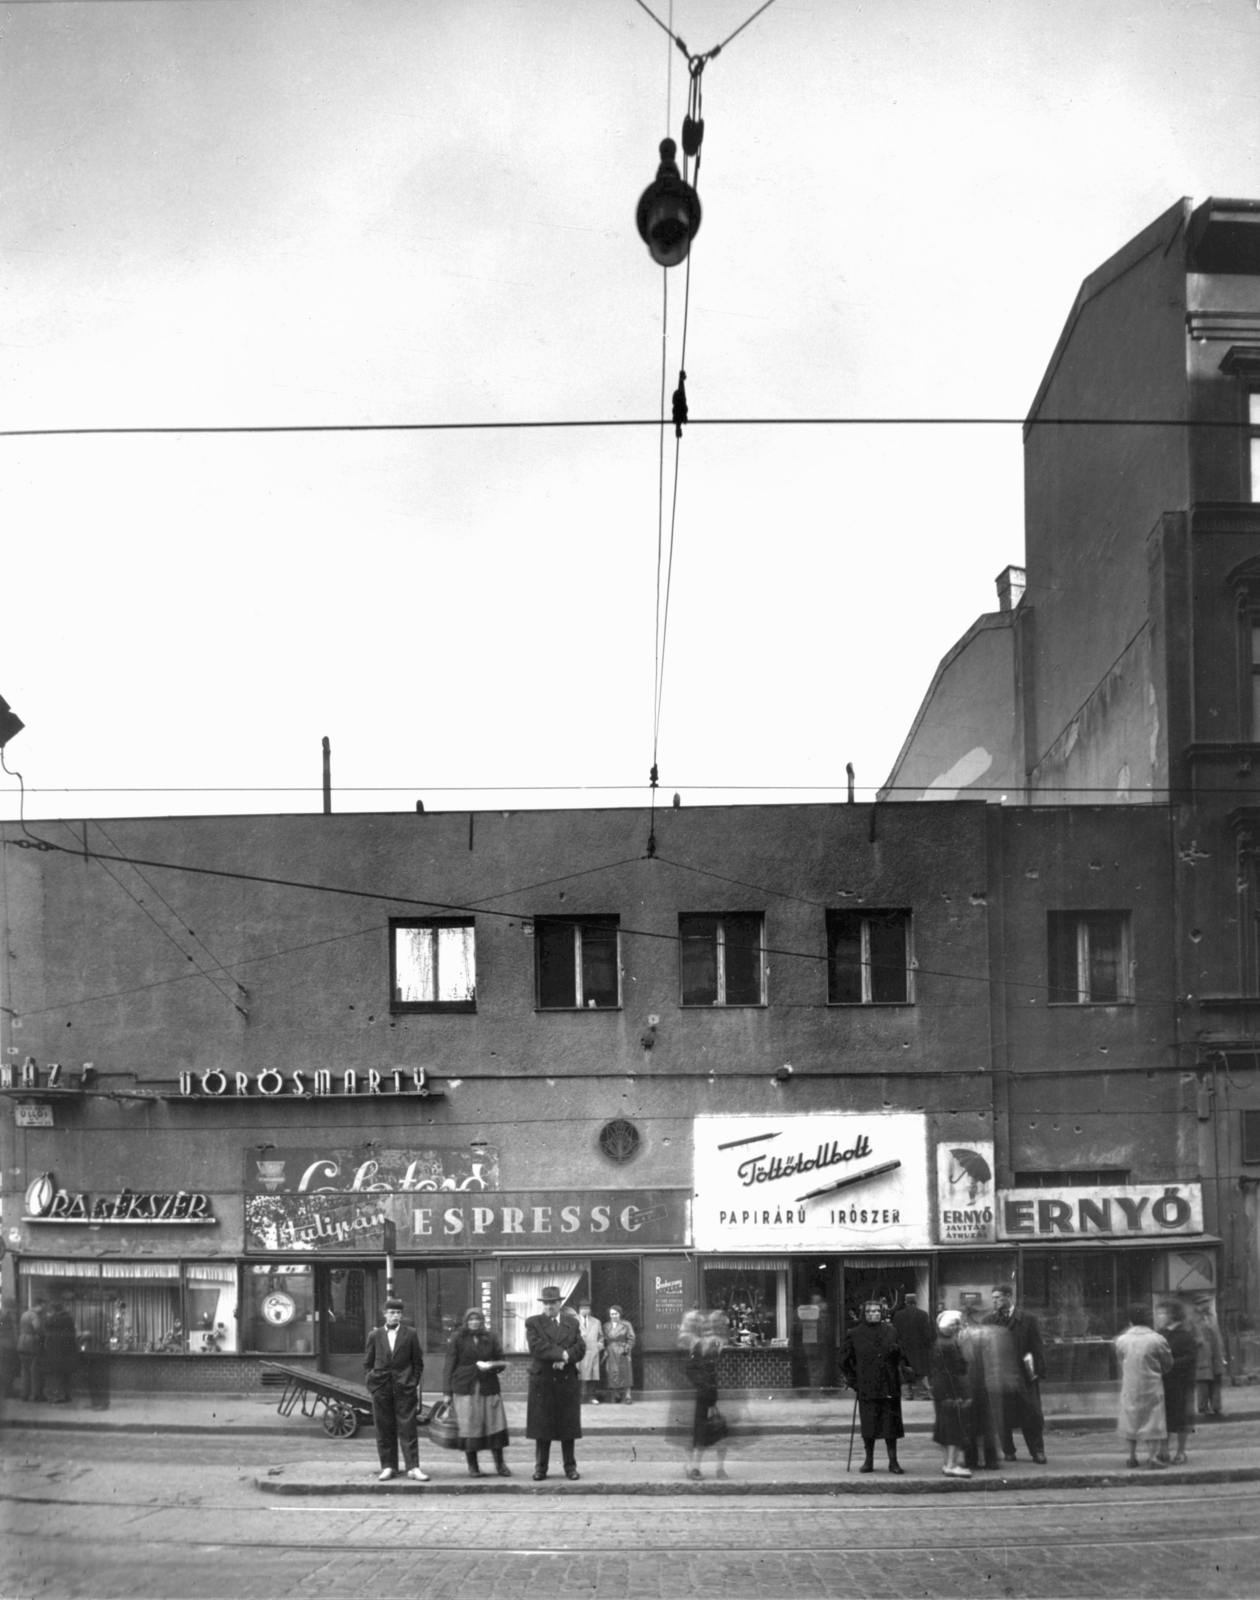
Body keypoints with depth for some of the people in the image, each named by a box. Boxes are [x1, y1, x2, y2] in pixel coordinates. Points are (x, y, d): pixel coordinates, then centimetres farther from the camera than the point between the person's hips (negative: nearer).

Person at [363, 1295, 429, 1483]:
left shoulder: (410, 1334, 4)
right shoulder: (375, 1336, 7)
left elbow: (418, 1361, 7)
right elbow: (368, 1363, 14)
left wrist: (415, 1383, 1)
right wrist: (373, 1379, 3)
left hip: (405, 1387, -1)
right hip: (381, 1388, 1)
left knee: (407, 1428, -4)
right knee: (384, 1430, 3)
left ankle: (413, 1467, -4)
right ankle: (388, 1466, 10)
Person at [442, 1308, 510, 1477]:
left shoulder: (490, 1339, 11)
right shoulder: (457, 1339, 5)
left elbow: (501, 1362, 15)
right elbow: (449, 1366, 3)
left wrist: (491, 1366, -8)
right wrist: (447, 1391, -3)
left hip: (488, 1387, 2)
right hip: (465, 1389, -2)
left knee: (495, 1424, -4)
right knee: (469, 1426, -4)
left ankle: (500, 1463, 8)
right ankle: (472, 1466, 8)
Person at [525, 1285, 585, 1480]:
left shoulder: (572, 1323, 12)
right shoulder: (533, 1323, 3)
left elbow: (580, 1348, 2)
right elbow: (536, 1347, -12)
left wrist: (564, 1359, -14)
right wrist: (561, 1354, -15)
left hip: (568, 1381, 2)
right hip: (542, 1381, -2)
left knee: (568, 1426, 4)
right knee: (542, 1427, 1)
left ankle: (570, 1467, 11)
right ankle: (540, 1467, 8)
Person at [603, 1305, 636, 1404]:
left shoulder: (626, 1325, 5)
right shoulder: (606, 1326, 12)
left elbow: (631, 1338, 1)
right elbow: (604, 1340, 10)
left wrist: (627, 1349, -10)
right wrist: (605, 1349, -3)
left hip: (622, 1354, -2)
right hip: (610, 1354, 2)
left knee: (625, 1373, -5)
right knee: (612, 1374, -2)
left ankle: (627, 1396, -4)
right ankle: (615, 1397, 3)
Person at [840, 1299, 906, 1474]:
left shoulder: (889, 1331, 6)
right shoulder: (856, 1334, 0)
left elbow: (899, 1356, 17)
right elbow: (844, 1359, 7)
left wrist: (895, 1349, -3)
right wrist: (853, 1379, 3)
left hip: (889, 1387, 1)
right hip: (867, 1388, -1)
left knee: (890, 1423, 2)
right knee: (868, 1425, 2)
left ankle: (893, 1461, 8)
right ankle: (869, 1461, 12)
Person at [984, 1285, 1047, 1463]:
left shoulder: (1027, 1320, 1)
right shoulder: (989, 1320, 6)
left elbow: (1036, 1347, 0)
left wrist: (1038, 1371, -7)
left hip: (1023, 1374, -2)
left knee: (1030, 1415, 1)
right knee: (1003, 1416, 4)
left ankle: (1037, 1451, 11)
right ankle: (1008, 1451, 17)